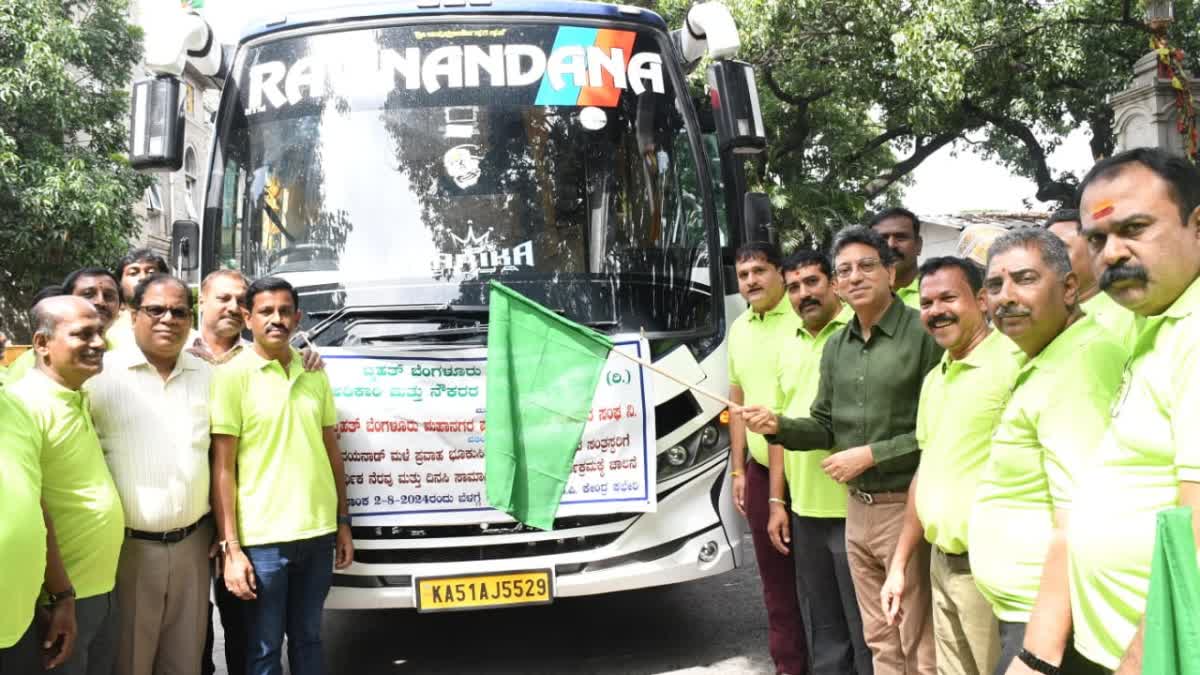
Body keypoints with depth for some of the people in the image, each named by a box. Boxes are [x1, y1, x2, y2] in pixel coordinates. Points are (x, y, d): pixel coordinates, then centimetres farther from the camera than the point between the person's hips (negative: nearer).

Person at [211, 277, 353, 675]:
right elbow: (222, 467, -9)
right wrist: (230, 547, -12)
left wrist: (343, 523, 12)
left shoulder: (314, 373, 7)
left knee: (308, 638, 19)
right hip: (263, 538, -4)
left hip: (318, 532, 4)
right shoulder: (233, 375, -7)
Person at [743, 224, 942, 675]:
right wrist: (778, 427, -3)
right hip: (856, 509, 7)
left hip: (906, 506, -6)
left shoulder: (923, 334, -12)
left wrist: (871, 455, -16)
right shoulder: (835, 346, 10)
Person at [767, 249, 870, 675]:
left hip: (854, 508, -6)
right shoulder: (789, 345, 14)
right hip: (804, 510, 7)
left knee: (865, 628, 3)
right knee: (821, 631, 17)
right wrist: (778, 501, 15)